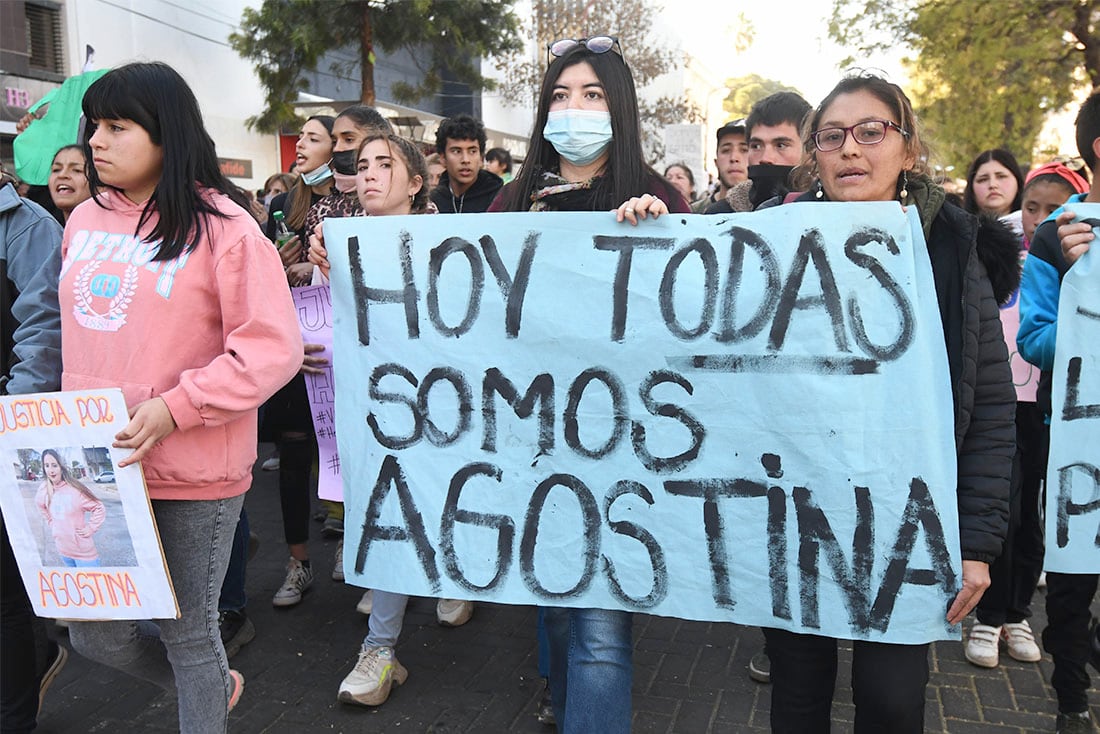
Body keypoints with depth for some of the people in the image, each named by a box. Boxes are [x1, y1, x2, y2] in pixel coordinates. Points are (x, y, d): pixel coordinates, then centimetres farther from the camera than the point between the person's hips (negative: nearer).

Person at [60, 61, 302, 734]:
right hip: (98, 466, 7)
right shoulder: (86, 221, 8)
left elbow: (273, 349, -17)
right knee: (96, 634, 16)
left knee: (188, 634, 9)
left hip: (192, 474, -6)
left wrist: (172, 409, -23)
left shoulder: (222, 225, -12)